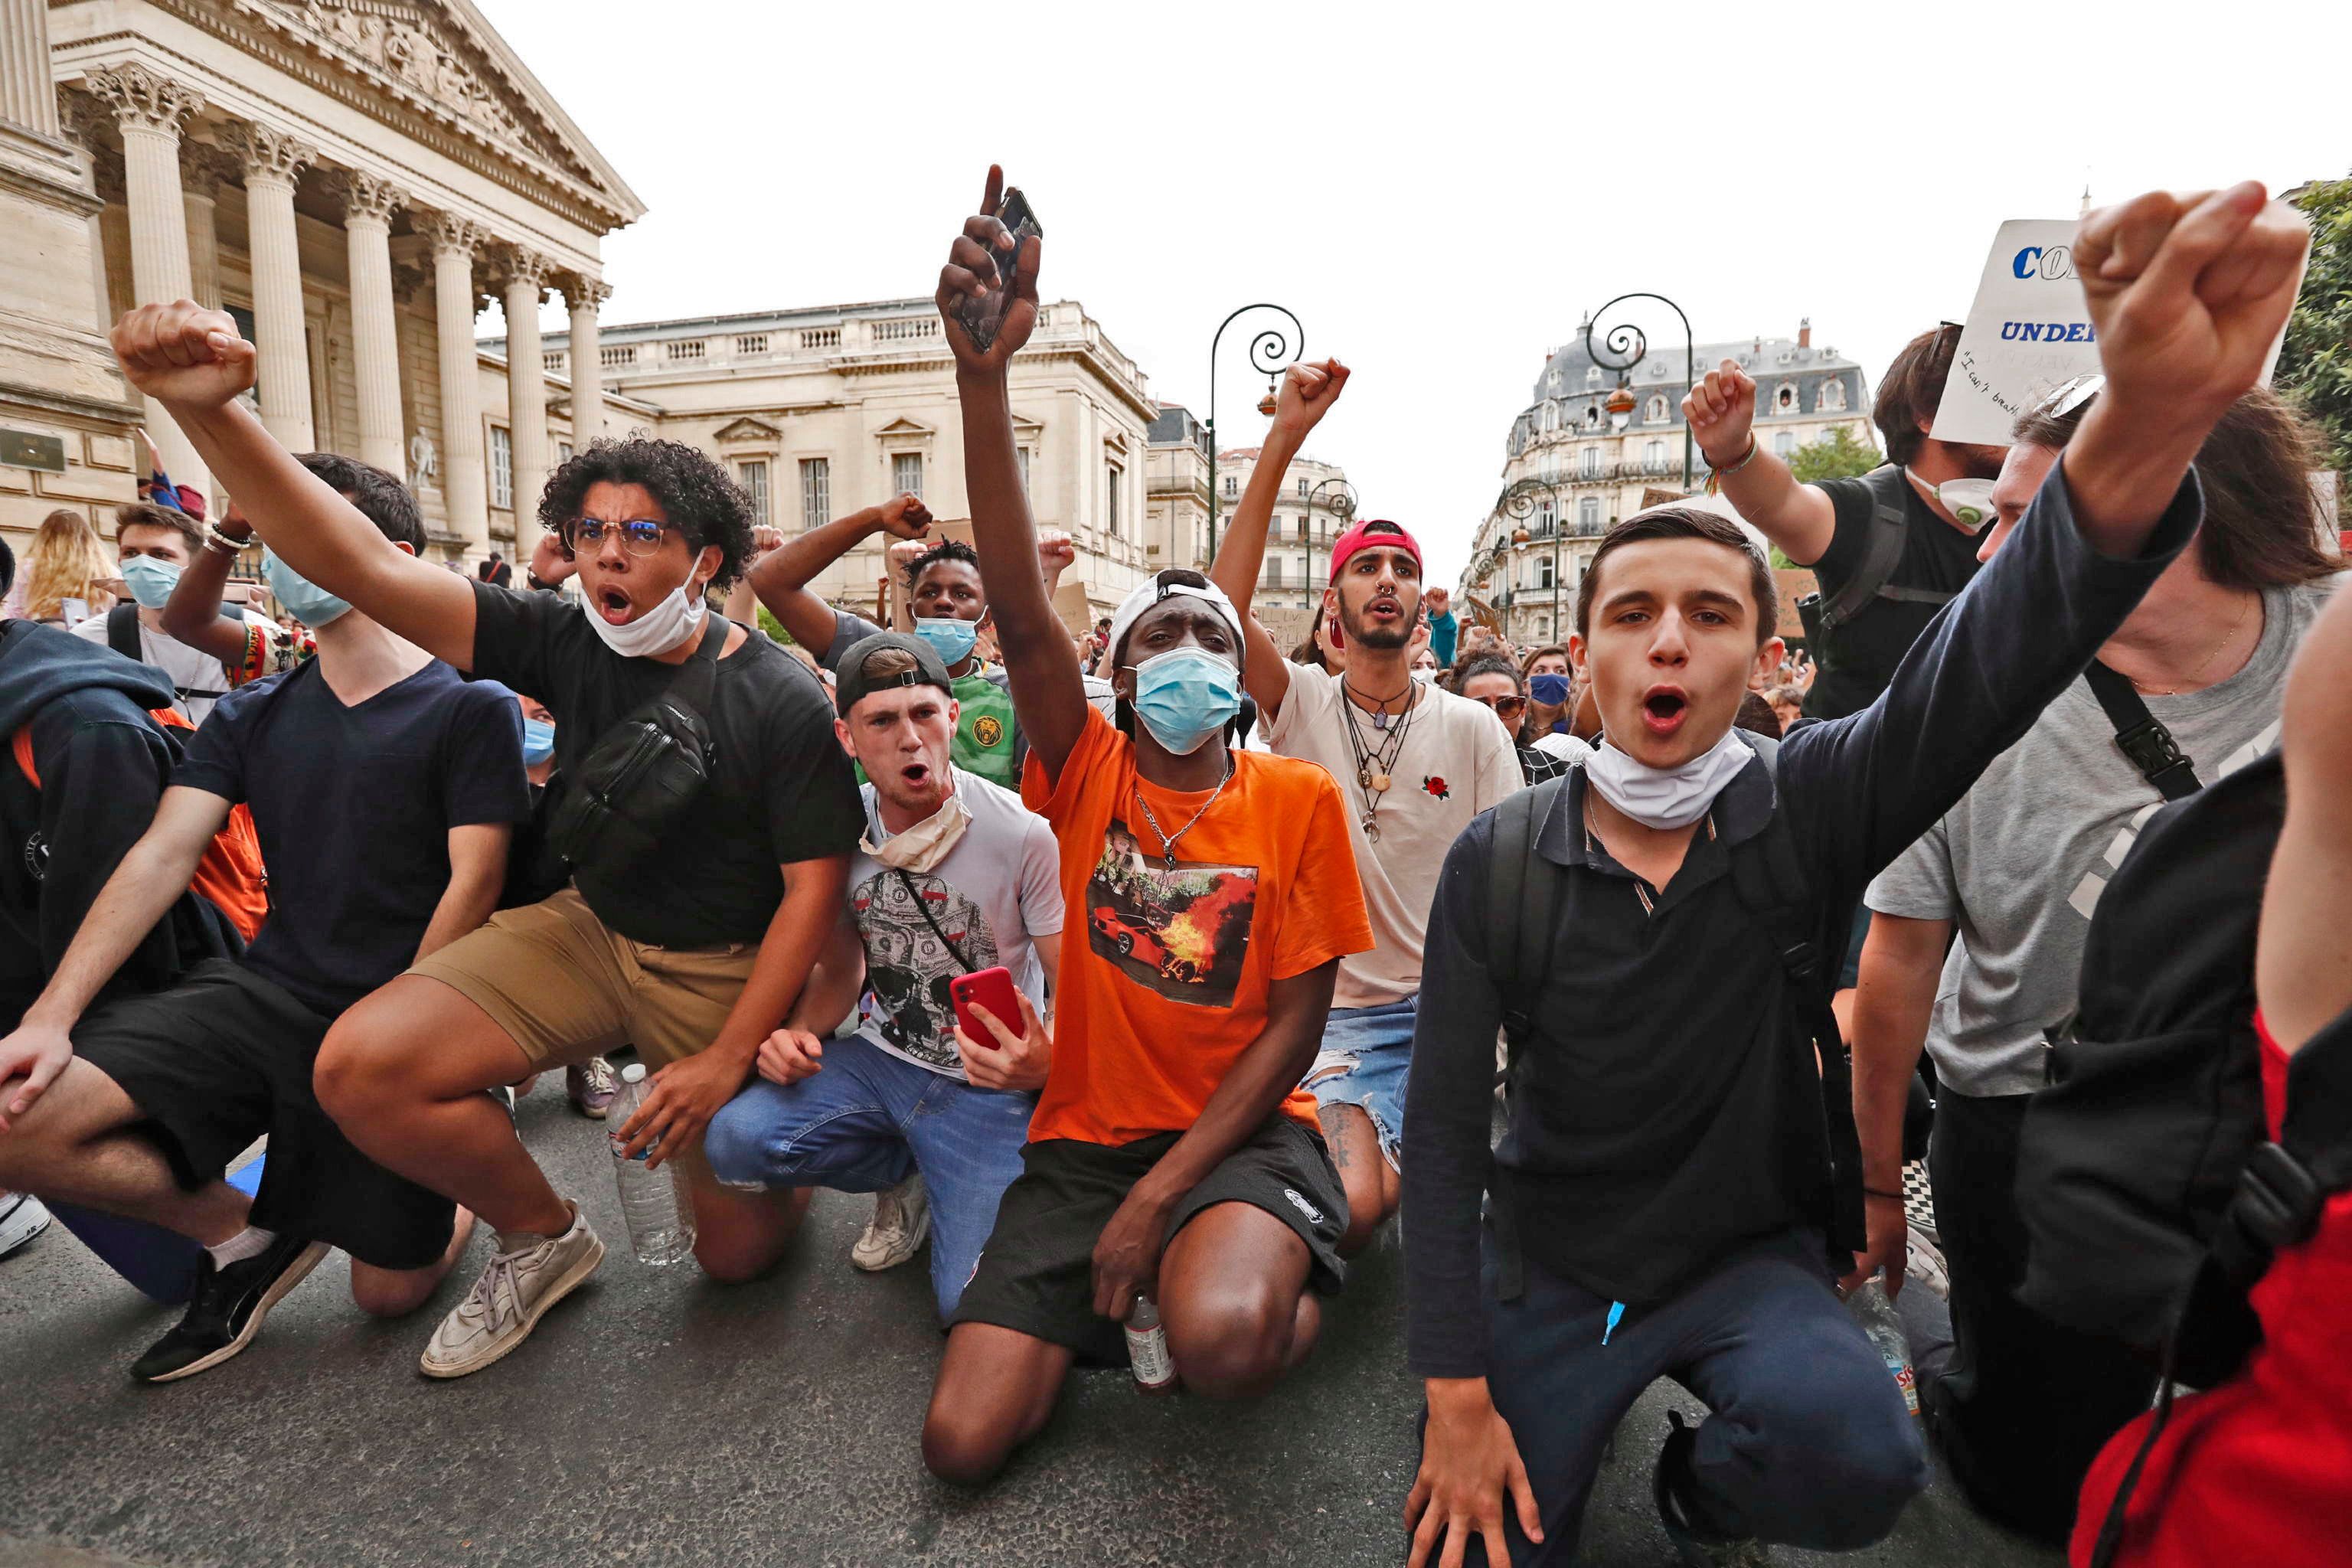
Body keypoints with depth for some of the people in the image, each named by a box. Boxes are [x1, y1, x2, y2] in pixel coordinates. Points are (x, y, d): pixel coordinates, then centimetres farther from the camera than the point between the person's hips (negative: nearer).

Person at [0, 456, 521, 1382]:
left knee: (391, 1292, -3)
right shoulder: (252, 717, 11)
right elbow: (161, 859, 2)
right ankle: (242, 1234, 9)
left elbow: (473, 887, -11)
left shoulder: (467, 710, -6)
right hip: (262, 992, 5)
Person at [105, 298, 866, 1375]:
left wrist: (729, 1060, -17)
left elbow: (815, 886, -15)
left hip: (724, 968, -3)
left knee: (739, 1252, -2)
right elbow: (361, 568, -18)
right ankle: (543, 1240, 8)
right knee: (360, 1065, -19)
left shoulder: (780, 703, -17)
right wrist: (205, 409, -33)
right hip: (583, 927, 4)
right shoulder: (564, 643, -8)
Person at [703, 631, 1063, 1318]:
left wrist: (1045, 1065, -35)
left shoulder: (1022, 835, -17)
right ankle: (909, 1169, 8)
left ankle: (951, 1185, 18)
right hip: (877, 1059, 4)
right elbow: (843, 970, 12)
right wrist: (800, 1031, -10)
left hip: (987, 1085, -4)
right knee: (735, 1138, -21)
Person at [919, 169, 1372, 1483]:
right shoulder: (1089, 772, -1)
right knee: (965, 1441, -7)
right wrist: (984, 371, -30)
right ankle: (1112, 1292, 20)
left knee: (1223, 1342, -33)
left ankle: (1298, 1288, 4)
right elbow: (1019, 605, -18)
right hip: (1083, 1131, 3)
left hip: (1240, 1133, -2)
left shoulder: (1299, 800, -4)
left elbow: (1294, 1027, -5)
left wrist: (1161, 1196, -13)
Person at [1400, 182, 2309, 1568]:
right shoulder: (1497, 861, -13)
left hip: (1755, 1255, 0)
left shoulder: (1811, 808, -12)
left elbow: (1998, 658, -33)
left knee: (1858, 1455, -29)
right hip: (1553, 1262, 1)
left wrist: (2149, 422, -52)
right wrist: (1456, 1398, -14)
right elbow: (1446, 1134, -13)